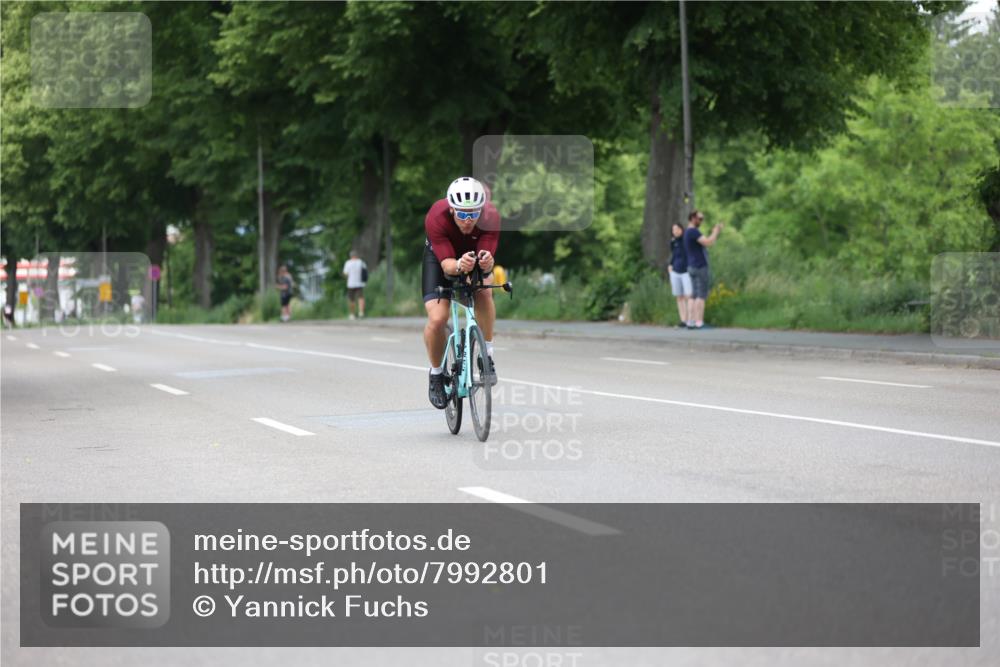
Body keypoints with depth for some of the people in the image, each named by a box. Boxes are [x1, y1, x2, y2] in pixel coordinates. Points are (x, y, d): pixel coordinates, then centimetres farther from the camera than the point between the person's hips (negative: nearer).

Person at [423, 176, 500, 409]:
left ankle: (487, 354, -12)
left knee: (484, 291, -31)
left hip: (476, 253, 1)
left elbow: (488, 255, -36)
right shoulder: (436, 218, -37)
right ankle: (436, 374, 7)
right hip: (440, 257, -1)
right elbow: (446, 263, -40)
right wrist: (459, 266, -63)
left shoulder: (490, 216, -33)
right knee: (437, 319, -18)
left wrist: (487, 262, -60)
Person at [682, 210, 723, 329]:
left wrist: (715, 232, 15)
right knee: (701, 296, -9)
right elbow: (708, 243, -23)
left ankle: (690, 322, 3)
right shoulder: (693, 231, -14)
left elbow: (706, 244, 22)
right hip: (700, 267, -10)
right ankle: (699, 323, -13)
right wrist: (716, 231, -8)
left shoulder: (688, 232, 19)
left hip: (693, 268, 10)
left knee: (694, 296, 7)